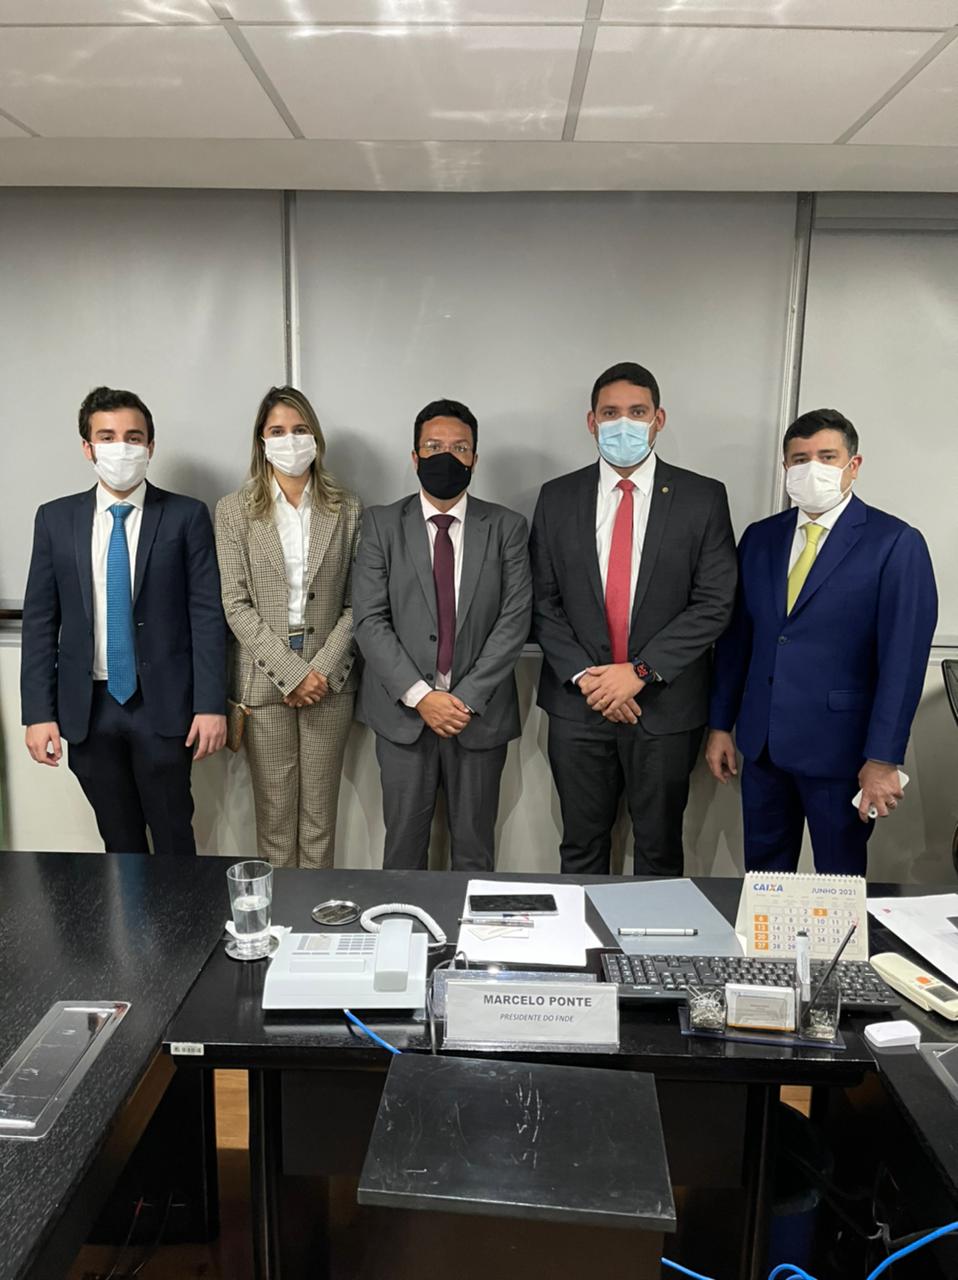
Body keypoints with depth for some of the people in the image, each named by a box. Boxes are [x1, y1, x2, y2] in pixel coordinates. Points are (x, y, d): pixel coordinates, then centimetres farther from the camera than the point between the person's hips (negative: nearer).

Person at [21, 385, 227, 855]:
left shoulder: (187, 516, -3)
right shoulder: (55, 519, 4)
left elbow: (207, 615, -5)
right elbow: (40, 620, 4)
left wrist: (211, 705, -10)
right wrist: (39, 712, -1)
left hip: (162, 705, -2)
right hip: (86, 708, 2)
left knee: (174, 837, 10)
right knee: (118, 841, 15)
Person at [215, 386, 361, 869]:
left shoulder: (346, 509, 5)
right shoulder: (234, 510, 2)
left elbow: (355, 602, 3)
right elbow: (236, 604, -4)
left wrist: (324, 669, -9)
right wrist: (291, 671, -12)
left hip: (329, 679, 1)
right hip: (265, 680, 0)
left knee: (319, 815, 8)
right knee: (274, 815, 7)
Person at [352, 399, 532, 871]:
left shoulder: (506, 527, 3)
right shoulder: (382, 524, 2)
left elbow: (514, 620, -4)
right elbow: (369, 619, -5)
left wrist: (468, 698, -13)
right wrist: (420, 695, -14)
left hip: (480, 712, 1)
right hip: (403, 711, 0)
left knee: (474, 849, 11)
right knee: (403, 844, 10)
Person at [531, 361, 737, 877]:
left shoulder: (703, 498, -1)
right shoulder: (558, 498, 5)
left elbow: (714, 602, -7)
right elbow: (544, 602, 2)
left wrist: (641, 670, -14)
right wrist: (583, 675, -10)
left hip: (666, 705, -1)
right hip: (578, 701, 2)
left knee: (659, 850, 13)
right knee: (581, 848, 14)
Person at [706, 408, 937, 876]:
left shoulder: (895, 543, -8)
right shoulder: (759, 537, 7)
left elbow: (903, 658, -12)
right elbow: (736, 637, 8)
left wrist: (883, 758, -15)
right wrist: (720, 724, 7)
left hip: (839, 748, -4)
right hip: (762, 742, 4)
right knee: (762, 876, 17)